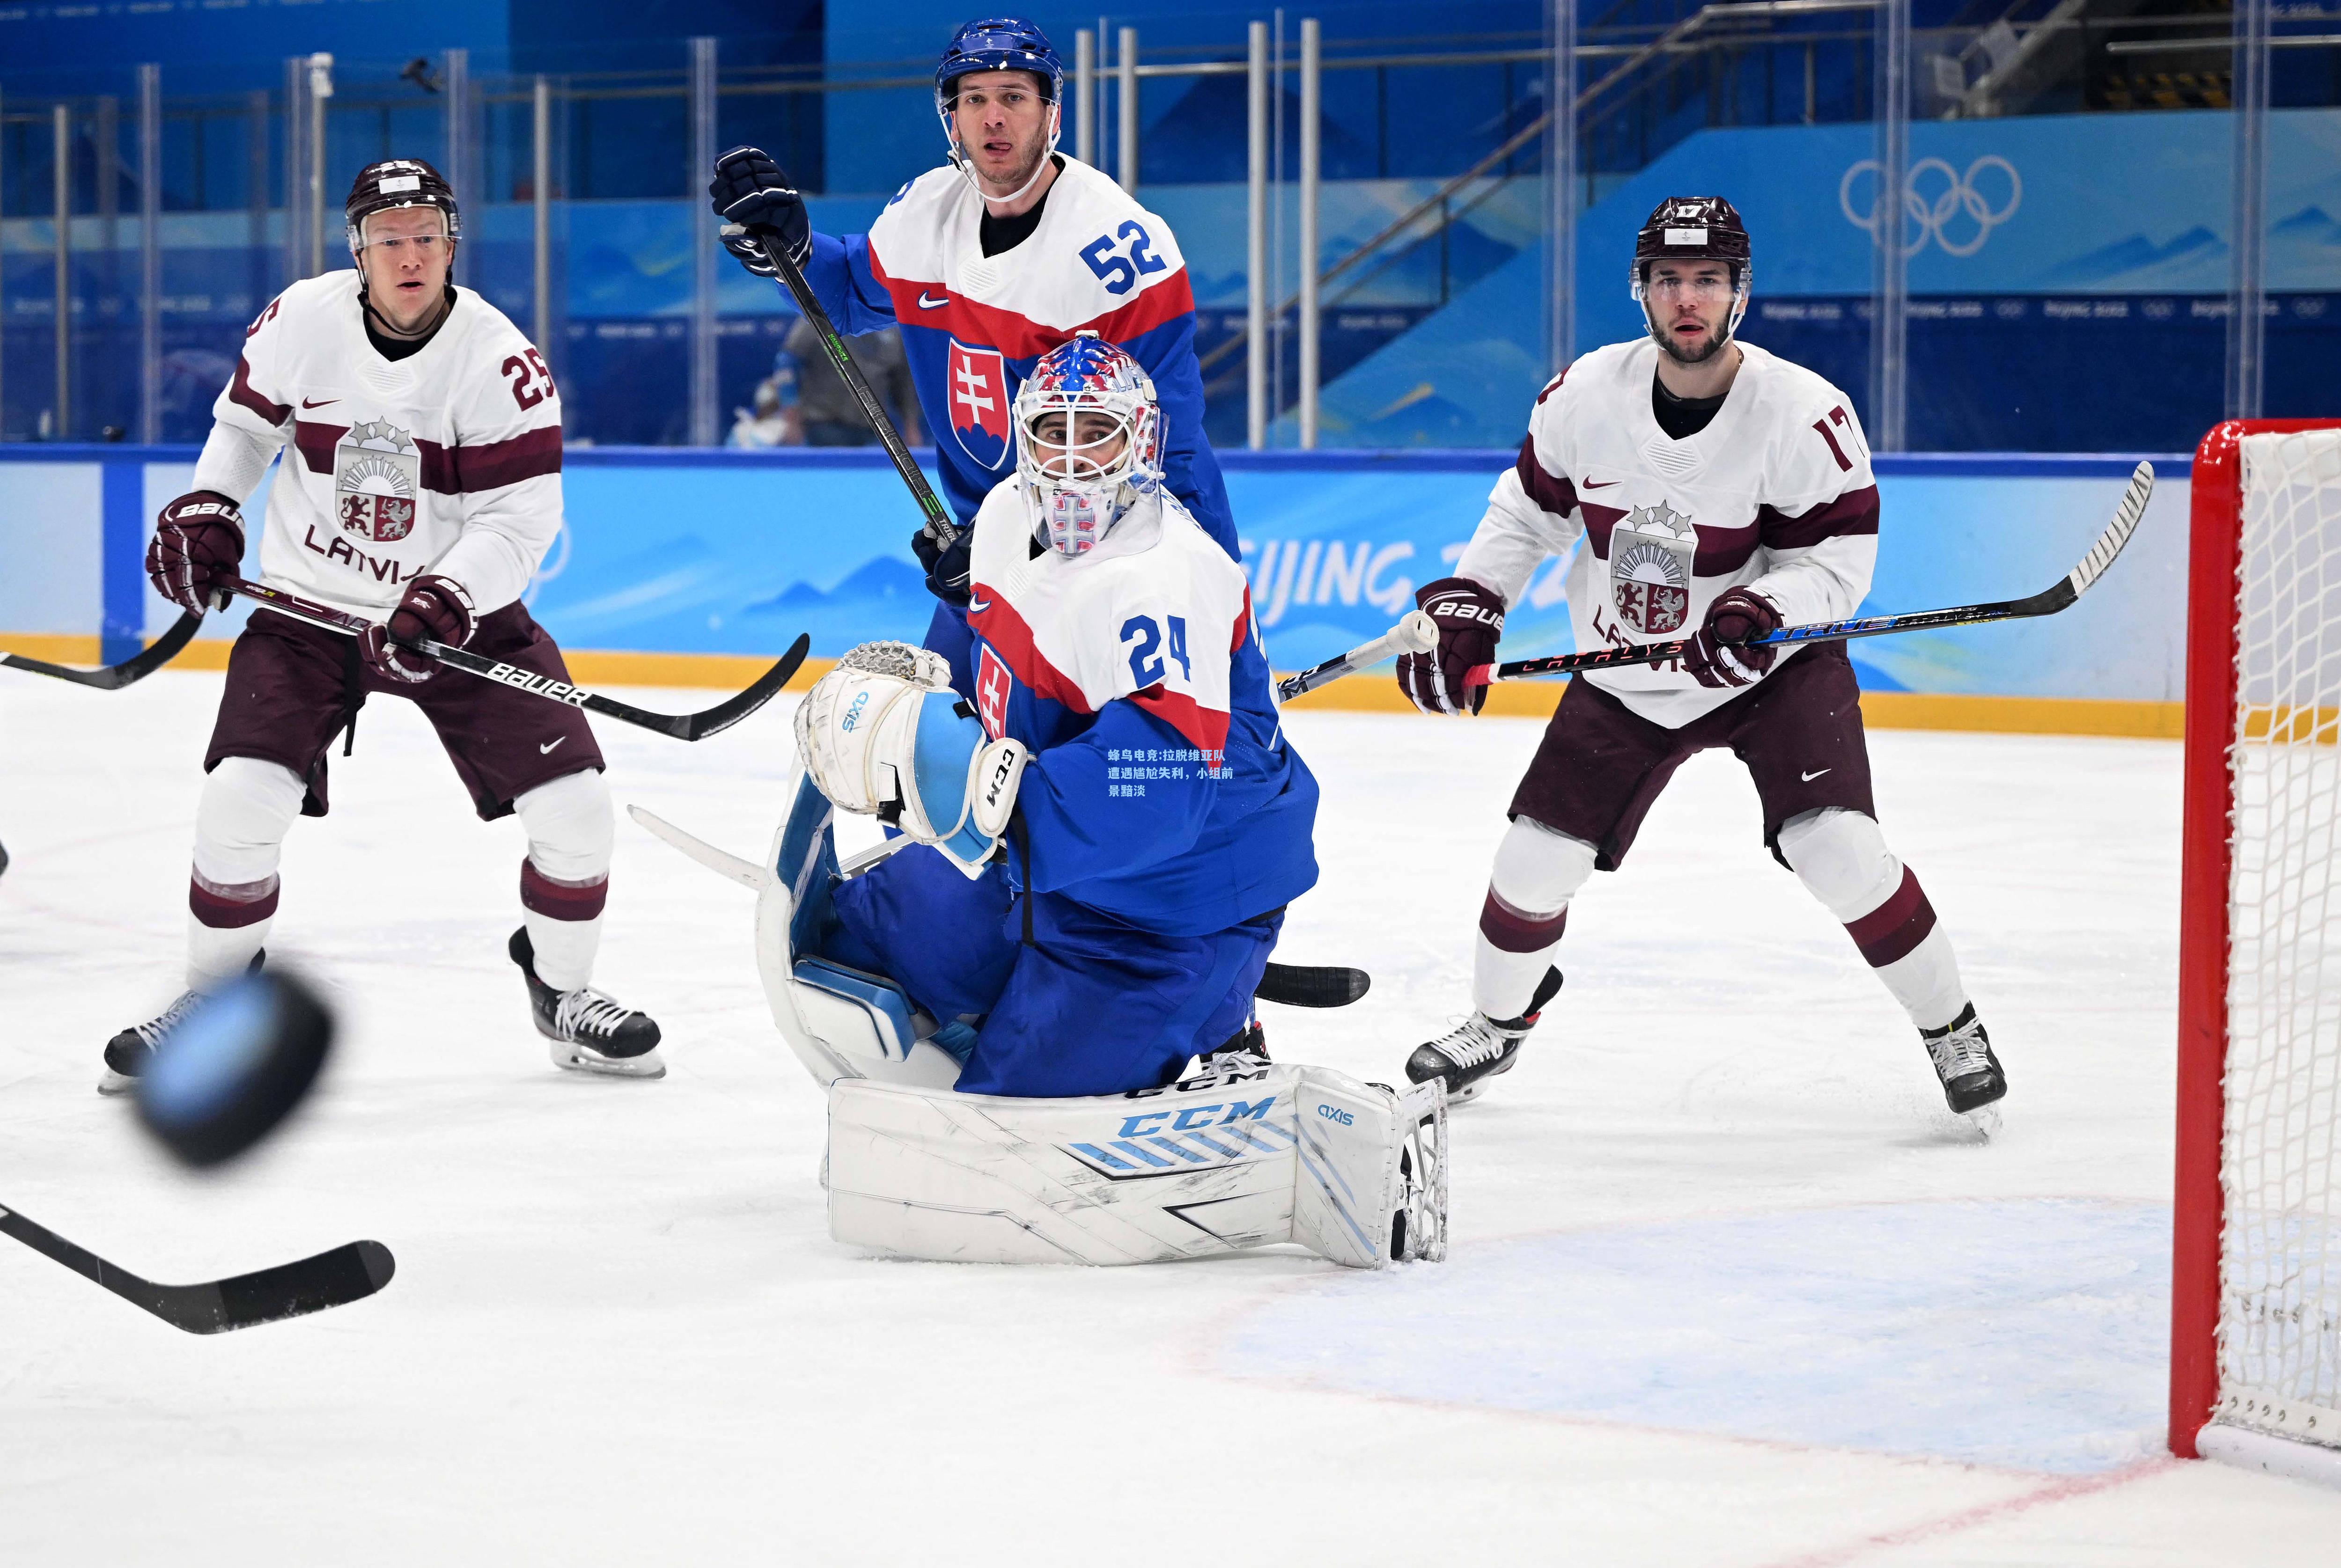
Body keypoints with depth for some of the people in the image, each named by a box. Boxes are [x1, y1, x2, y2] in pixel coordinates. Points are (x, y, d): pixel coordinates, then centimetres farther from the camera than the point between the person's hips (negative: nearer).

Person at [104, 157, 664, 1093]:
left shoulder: (500, 362, -17)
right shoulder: (301, 321, -8)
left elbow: (522, 516, -18)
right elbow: (247, 416, 12)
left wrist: (446, 597, -32)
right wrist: (205, 511, -1)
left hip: (460, 608, -1)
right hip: (310, 605, 1)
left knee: (572, 805, -9)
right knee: (242, 798, -17)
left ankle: (562, 989, 18)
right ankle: (214, 997, 6)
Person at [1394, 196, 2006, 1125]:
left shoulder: (1805, 411, -22)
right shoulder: (1586, 394, -12)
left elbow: (1839, 552, -16)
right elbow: (1530, 508, 5)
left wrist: (1763, 610, -34)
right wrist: (1466, 606, -4)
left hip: (1774, 667, -3)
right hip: (1625, 680, 3)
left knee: (1836, 848, -20)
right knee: (1537, 858, 3)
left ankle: (1951, 1029, 0)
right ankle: (1497, 1023, 33)